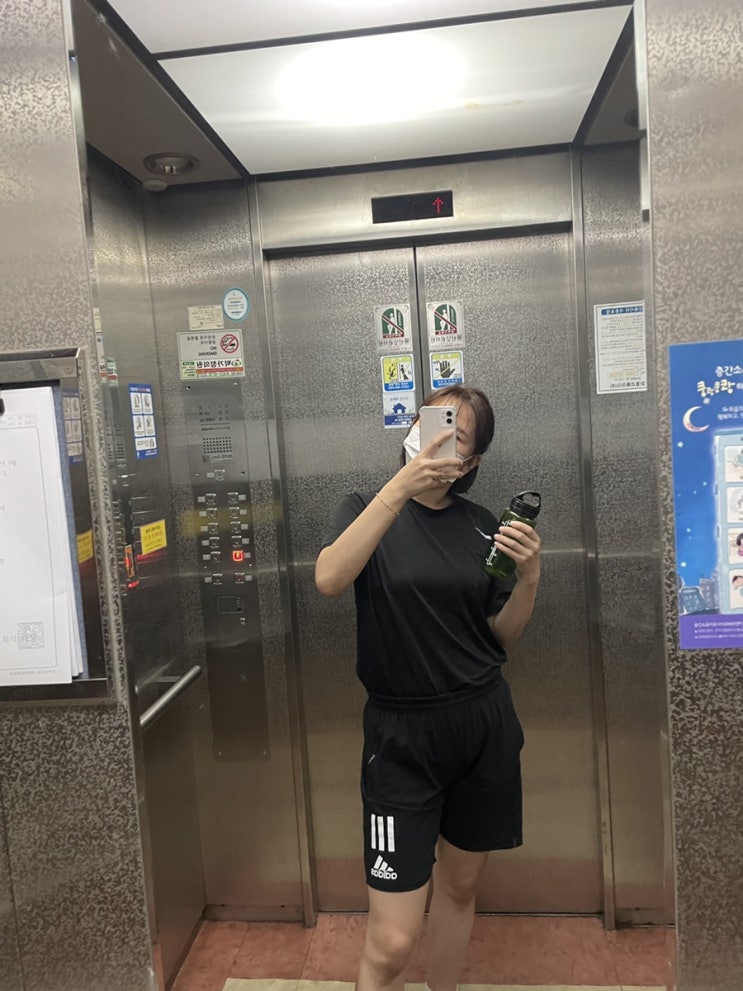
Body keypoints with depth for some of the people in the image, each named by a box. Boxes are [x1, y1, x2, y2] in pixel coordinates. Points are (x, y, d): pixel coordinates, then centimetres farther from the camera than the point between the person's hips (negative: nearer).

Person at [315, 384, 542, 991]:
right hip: (402, 734, -4)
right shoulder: (369, 510, -4)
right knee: (392, 942, -4)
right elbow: (329, 580, -26)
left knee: (460, 885, 21)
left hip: (485, 725, 4)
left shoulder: (482, 526, 4)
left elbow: (502, 637, 8)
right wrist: (399, 487, -29)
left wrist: (529, 578, -10)